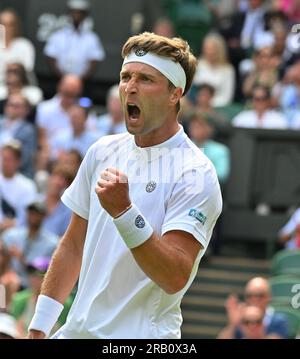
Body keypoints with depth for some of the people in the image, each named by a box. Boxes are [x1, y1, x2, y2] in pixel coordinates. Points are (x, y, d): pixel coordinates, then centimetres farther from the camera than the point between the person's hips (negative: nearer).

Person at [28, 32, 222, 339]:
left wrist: (124, 211, -31)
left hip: (143, 336, -5)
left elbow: (175, 278, -22)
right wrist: (40, 325, 10)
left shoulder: (195, 173, -13)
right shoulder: (103, 151, 7)